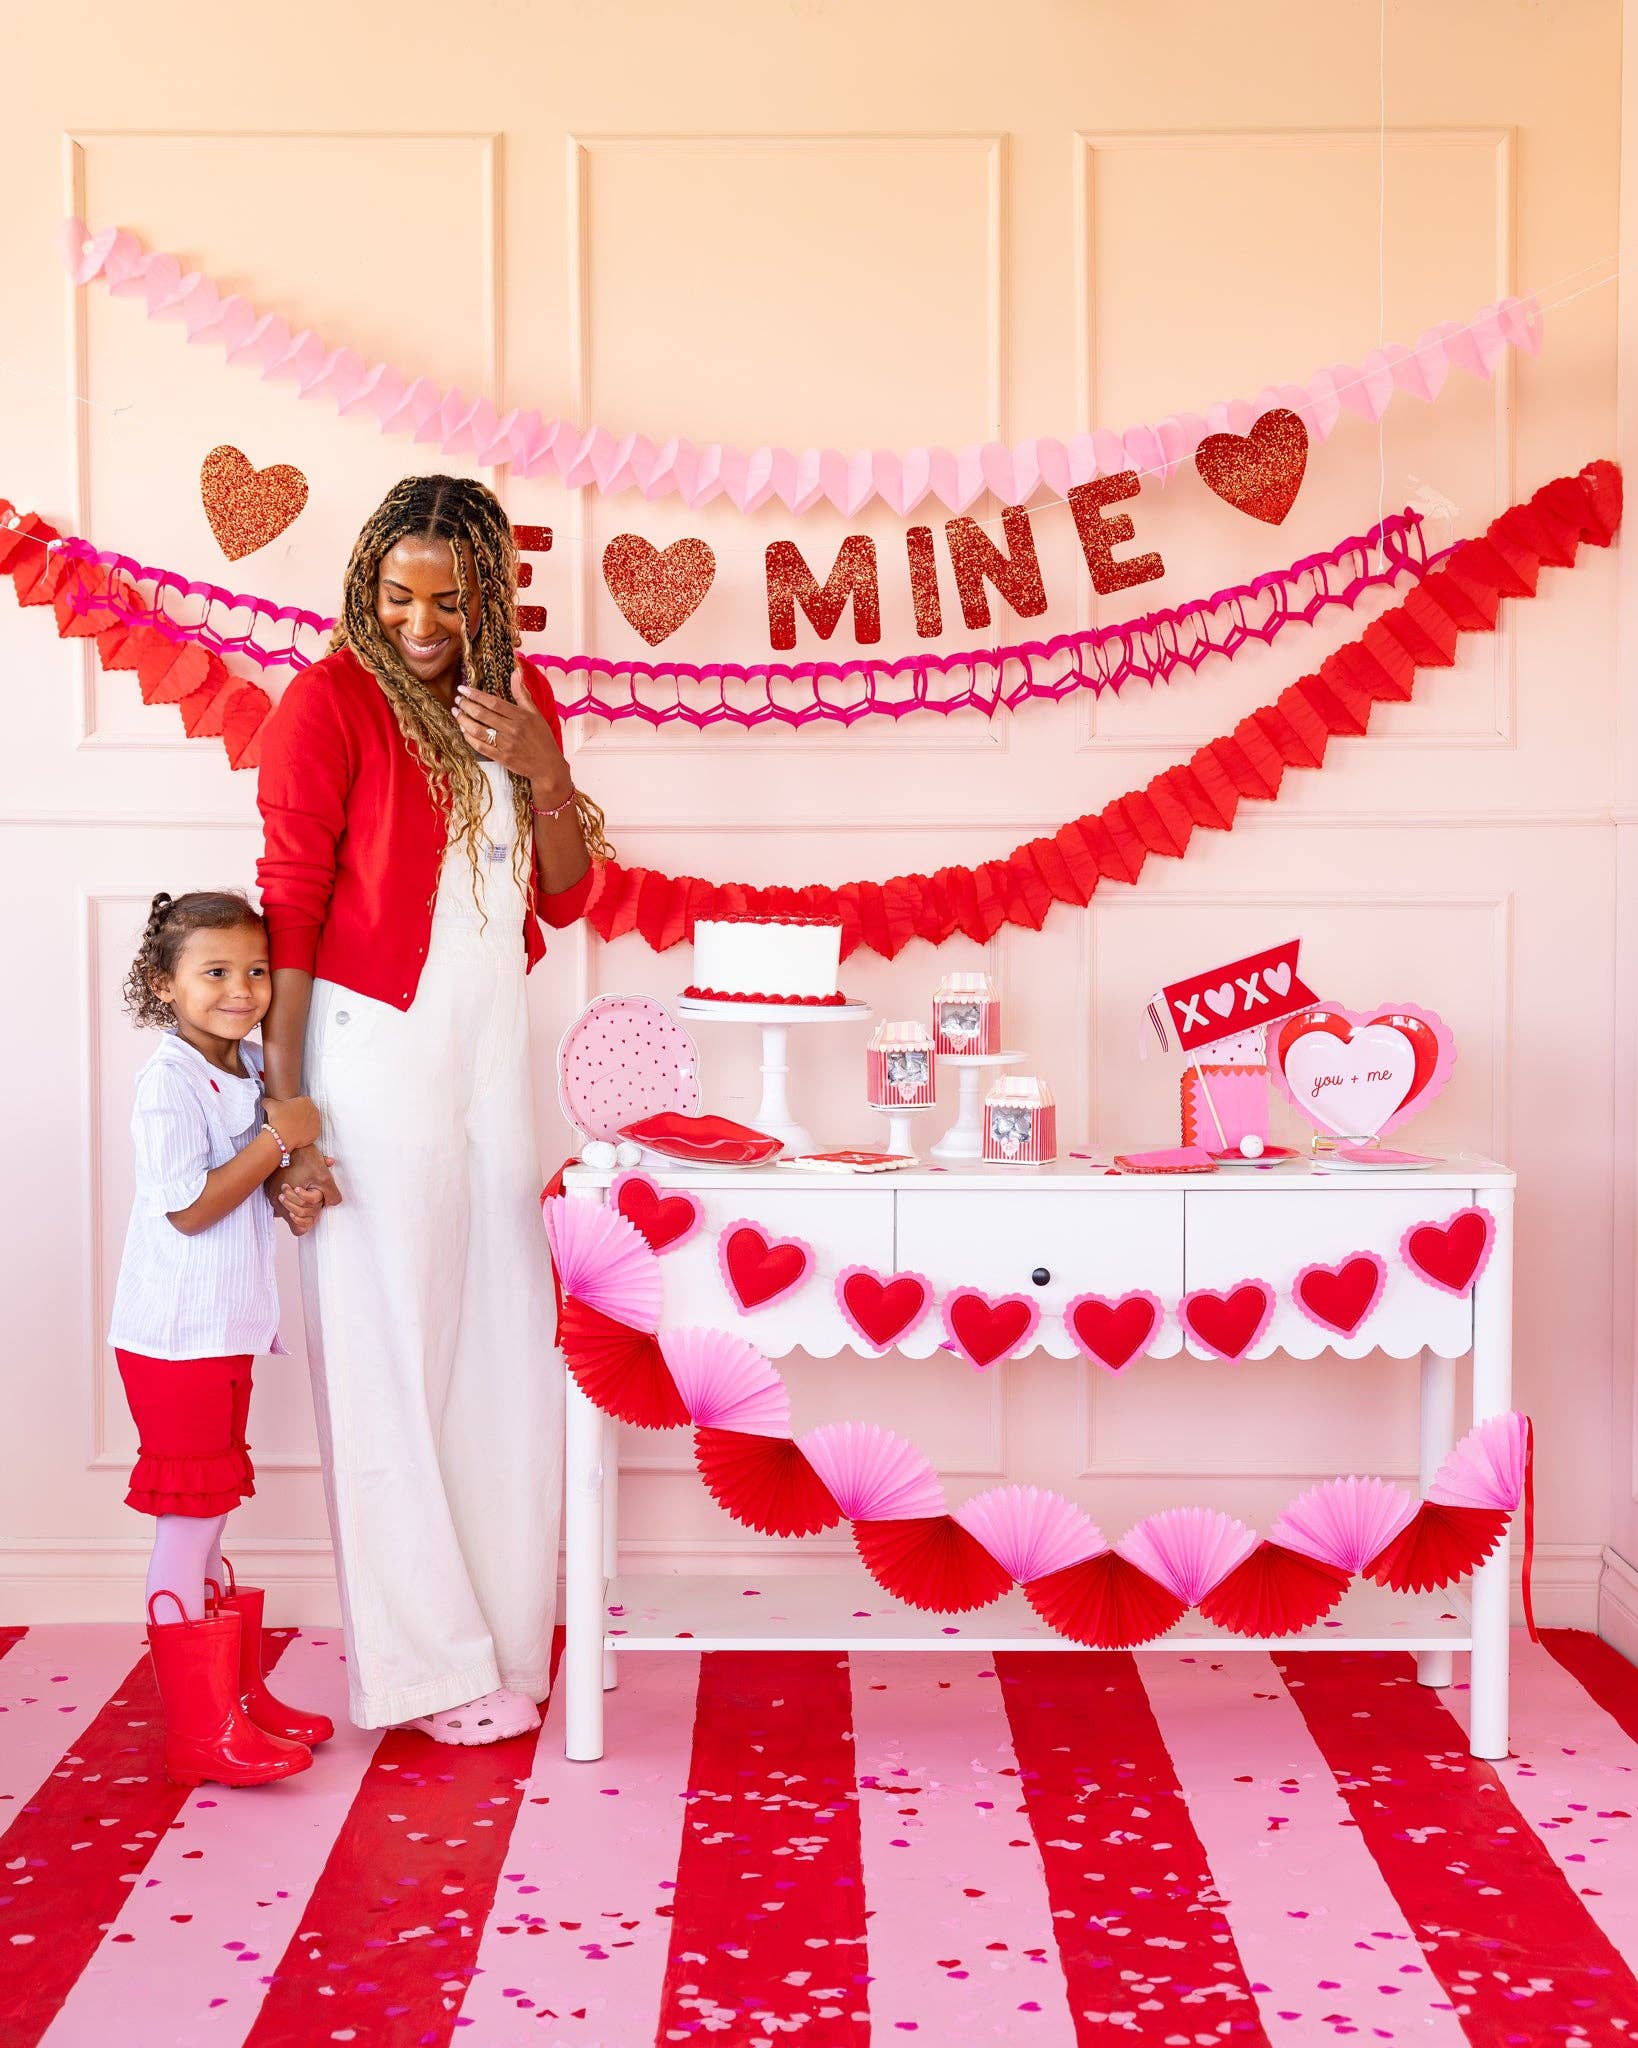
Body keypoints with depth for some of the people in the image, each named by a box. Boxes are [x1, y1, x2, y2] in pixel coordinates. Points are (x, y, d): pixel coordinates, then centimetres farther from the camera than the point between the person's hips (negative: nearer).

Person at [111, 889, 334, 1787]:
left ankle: (240, 1696, 26)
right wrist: (278, 1141, -18)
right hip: (177, 1334, -9)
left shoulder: (249, 1067, 9)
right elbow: (189, 1207, -21)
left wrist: (288, 1200, -1)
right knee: (188, 1517, -3)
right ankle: (199, 1731, 5)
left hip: (227, 1331, 9)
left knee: (209, 1513, 17)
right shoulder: (169, 1082, -16)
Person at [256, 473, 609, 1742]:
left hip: (492, 1043, 6)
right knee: (390, 1348, -1)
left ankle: (504, 1625, 24)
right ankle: (425, 1664, 9)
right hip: (375, 1050, -6)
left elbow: (565, 896, 10)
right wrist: (285, 1107, -15)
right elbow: (290, 904, -10)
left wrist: (544, 769, -8)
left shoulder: (520, 700, 11)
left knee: (502, 1336, 10)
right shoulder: (331, 699, -7)